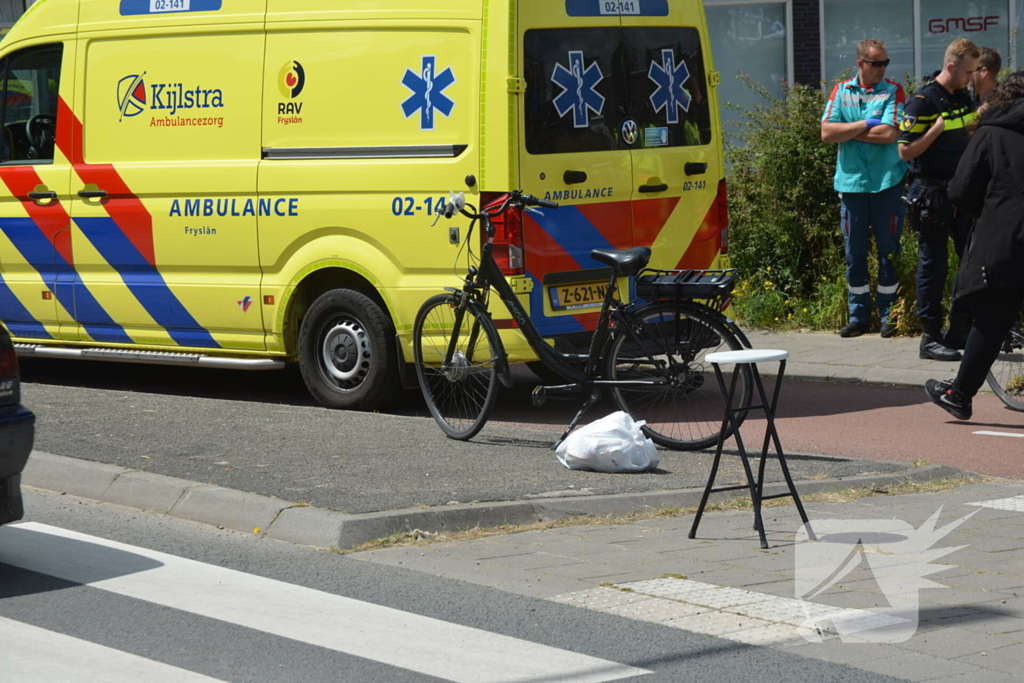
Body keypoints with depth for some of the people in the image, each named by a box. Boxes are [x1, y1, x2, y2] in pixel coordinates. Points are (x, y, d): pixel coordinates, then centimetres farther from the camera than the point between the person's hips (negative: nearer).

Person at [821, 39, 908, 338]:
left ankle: (888, 313, 9)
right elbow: (827, 132, -3)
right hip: (851, 183, 2)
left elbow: (888, 134, -13)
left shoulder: (893, 91, 0)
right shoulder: (841, 91, 8)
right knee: (854, 253, 6)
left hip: (887, 182, -2)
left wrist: (846, 131, -6)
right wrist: (865, 125, -10)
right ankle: (858, 314, 14)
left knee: (889, 251, 1)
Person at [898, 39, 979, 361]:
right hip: (931, 193, -8)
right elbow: (906, 151, -14)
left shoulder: (964, 98, 11)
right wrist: (937, 129, -22)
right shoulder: (922, 101, -13)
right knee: (933, 264, -2)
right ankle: (930, 337, 5)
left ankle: (960, 332, 16)